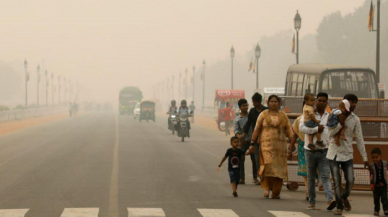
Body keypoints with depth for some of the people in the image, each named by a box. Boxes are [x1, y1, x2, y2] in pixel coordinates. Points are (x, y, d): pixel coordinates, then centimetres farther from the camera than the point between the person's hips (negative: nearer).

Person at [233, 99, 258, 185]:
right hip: (243, 141, 0)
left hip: (252, 140, 0)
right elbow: (236, 130, -7)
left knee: (254, 158, 2)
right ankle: (242, 178, -5)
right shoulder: (237, 119, 4)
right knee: (241, 159, -7)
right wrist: (239, 136, -27)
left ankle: (255, 177, 11)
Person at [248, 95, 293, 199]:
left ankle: (276, 192, 7)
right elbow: (257, 129, 6)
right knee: (268, 165, -18)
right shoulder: (263, 115, 7)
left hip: (280, 146, 2)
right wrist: (252, 142, -1)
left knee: (278, 169, 0)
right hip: (266, 144, -2)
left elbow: (289, 131, 7)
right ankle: (267, 188, -3)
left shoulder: (283, 116, 10)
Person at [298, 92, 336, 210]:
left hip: (324, 152, 1)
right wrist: (316, 129, -15)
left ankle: (330, 200, -26)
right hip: (311, 151, -1)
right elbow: (301, 127, -15)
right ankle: (311, 202, 15)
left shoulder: (330, 117, 10)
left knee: (326, 176, -12)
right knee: (311, 178, 8)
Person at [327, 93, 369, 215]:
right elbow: (330, 134, -8)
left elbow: (359, 139, 4)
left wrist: (365, 158, 2)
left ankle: (344, 197, 24)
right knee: (337, 182, -3)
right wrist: (340, 123, -19)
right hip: (334, 154, -1)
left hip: (347, 155, 1)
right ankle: (339, 207, 9)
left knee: (350, 181, -6)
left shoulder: (355, 119, 2)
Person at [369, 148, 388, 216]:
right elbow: (371, 175, -9)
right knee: (376, 198, 9)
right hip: (376, 185, 0)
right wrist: (372, 183, -15)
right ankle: (376, 210, 18)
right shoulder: (371, 165, -7)